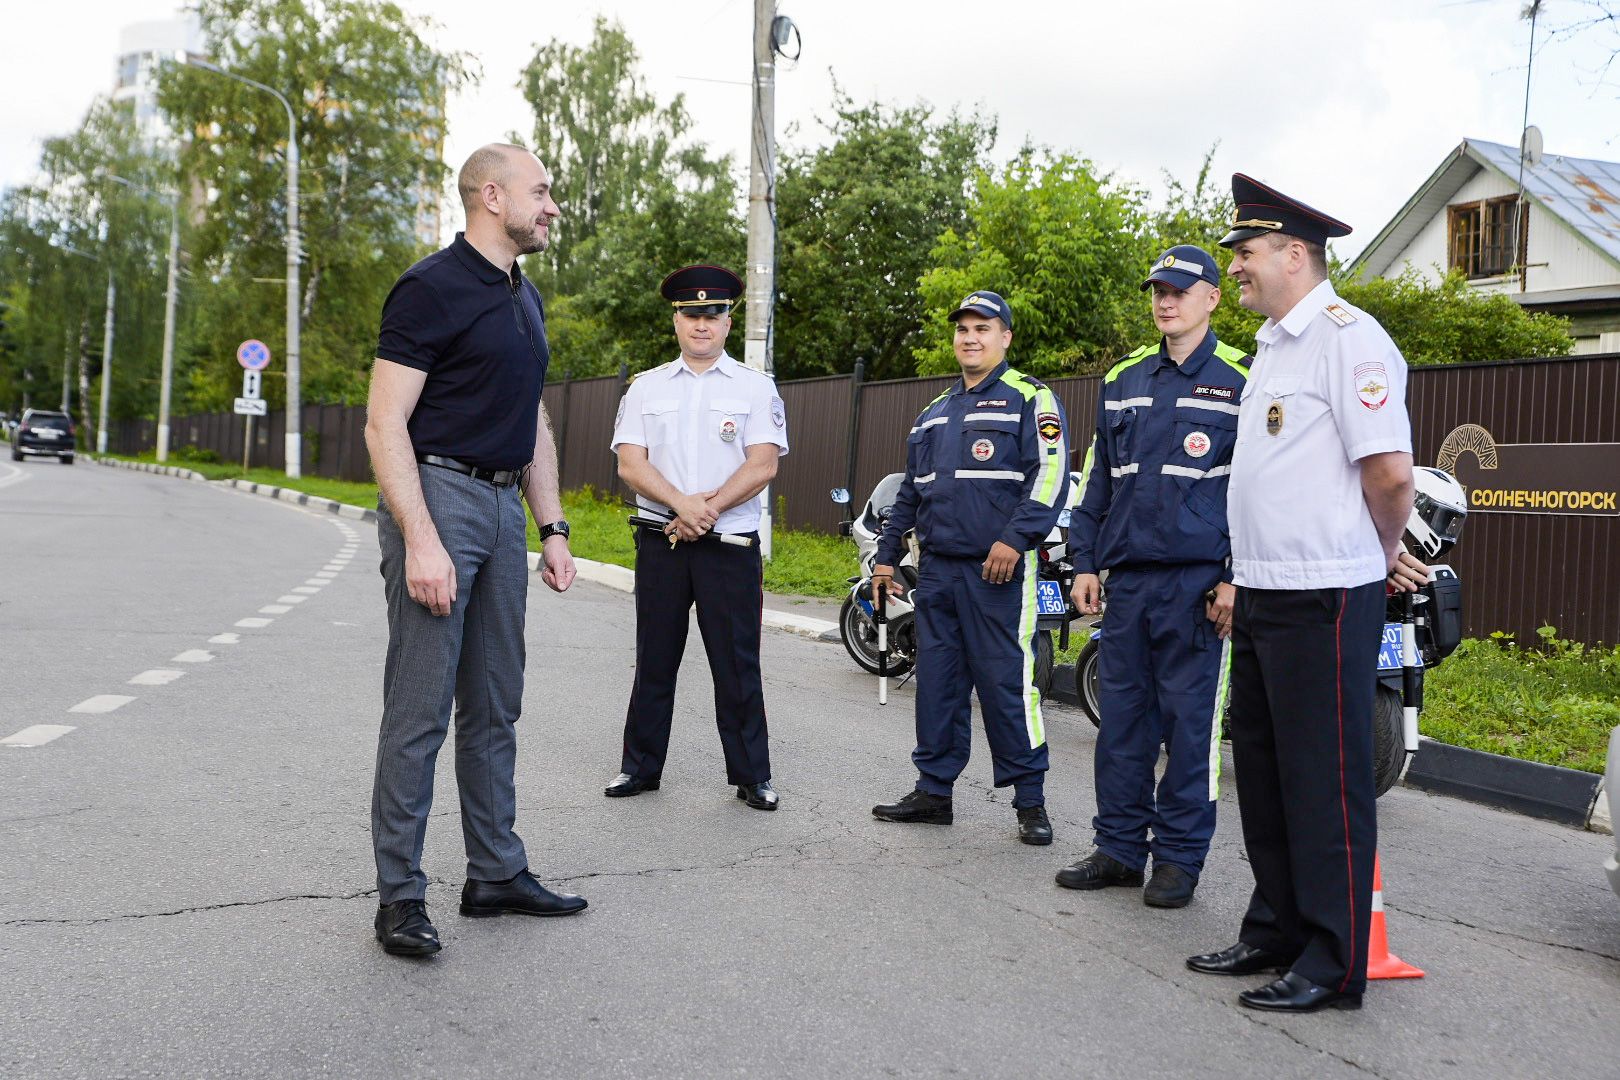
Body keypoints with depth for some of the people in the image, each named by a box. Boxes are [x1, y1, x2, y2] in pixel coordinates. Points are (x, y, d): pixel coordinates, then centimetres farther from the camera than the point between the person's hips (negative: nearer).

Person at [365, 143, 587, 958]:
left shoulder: (524, 299, 17)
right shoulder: (432, 288, -9)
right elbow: (385, 424, -15)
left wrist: (553, 528, 15)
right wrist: (420, 540, -23)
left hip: (502, 507, 8)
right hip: (439, 498, -8)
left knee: (494, 708, 13)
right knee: (419, 713, -5)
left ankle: (498, 874, 22)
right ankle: (399, 896, 4)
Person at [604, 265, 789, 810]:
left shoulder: (756, 387, 5)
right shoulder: (646, 387, 10)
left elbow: (762, 465, -5)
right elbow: (630, 463, 0)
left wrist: (709, 507, -16)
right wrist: (683, 503, -15)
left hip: (731, 545, -2)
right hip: (660, 541, 2)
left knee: (737, 665, 2)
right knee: (654, 662, 9)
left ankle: (752, 776, 11)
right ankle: (640, 767, 20)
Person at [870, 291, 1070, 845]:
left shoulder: (1029, 399, -1)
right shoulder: (934, 413, 20)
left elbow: (1050, 475, -12)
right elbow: (910, 491, 26)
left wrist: (1015, 539, -21)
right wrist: (887, 555, 22)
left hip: (998, 570, -7)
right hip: (937, 569, 7)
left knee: (1007, 683, -6)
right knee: (937, 683, 9)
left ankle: (1030, 800, 4)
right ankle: (933, 791, 18)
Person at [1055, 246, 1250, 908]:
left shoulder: (1241, 381, -1)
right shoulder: (1123, 380, 14)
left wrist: (1237, 578, -10)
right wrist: (1085, 562, 12)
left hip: (1199, 581, -5)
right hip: (1127, 575, 5)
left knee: (1190, 722, 1)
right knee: (1121, 718, 9)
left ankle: (1179, 858, 12)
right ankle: (1119, 848, 19)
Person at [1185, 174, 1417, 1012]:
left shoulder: (1347, 337, -13)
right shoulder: (1270, 347, 17)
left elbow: (1389, 471, -19)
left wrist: (1383, 558, -4)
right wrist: (1243, 578, 18)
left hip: (1322, 599, -9)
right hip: (1259, 593, 9)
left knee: (1324, 781, -1)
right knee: (1264, 772, 15)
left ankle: (1334, 965, 9)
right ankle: (1275, 931, 28)